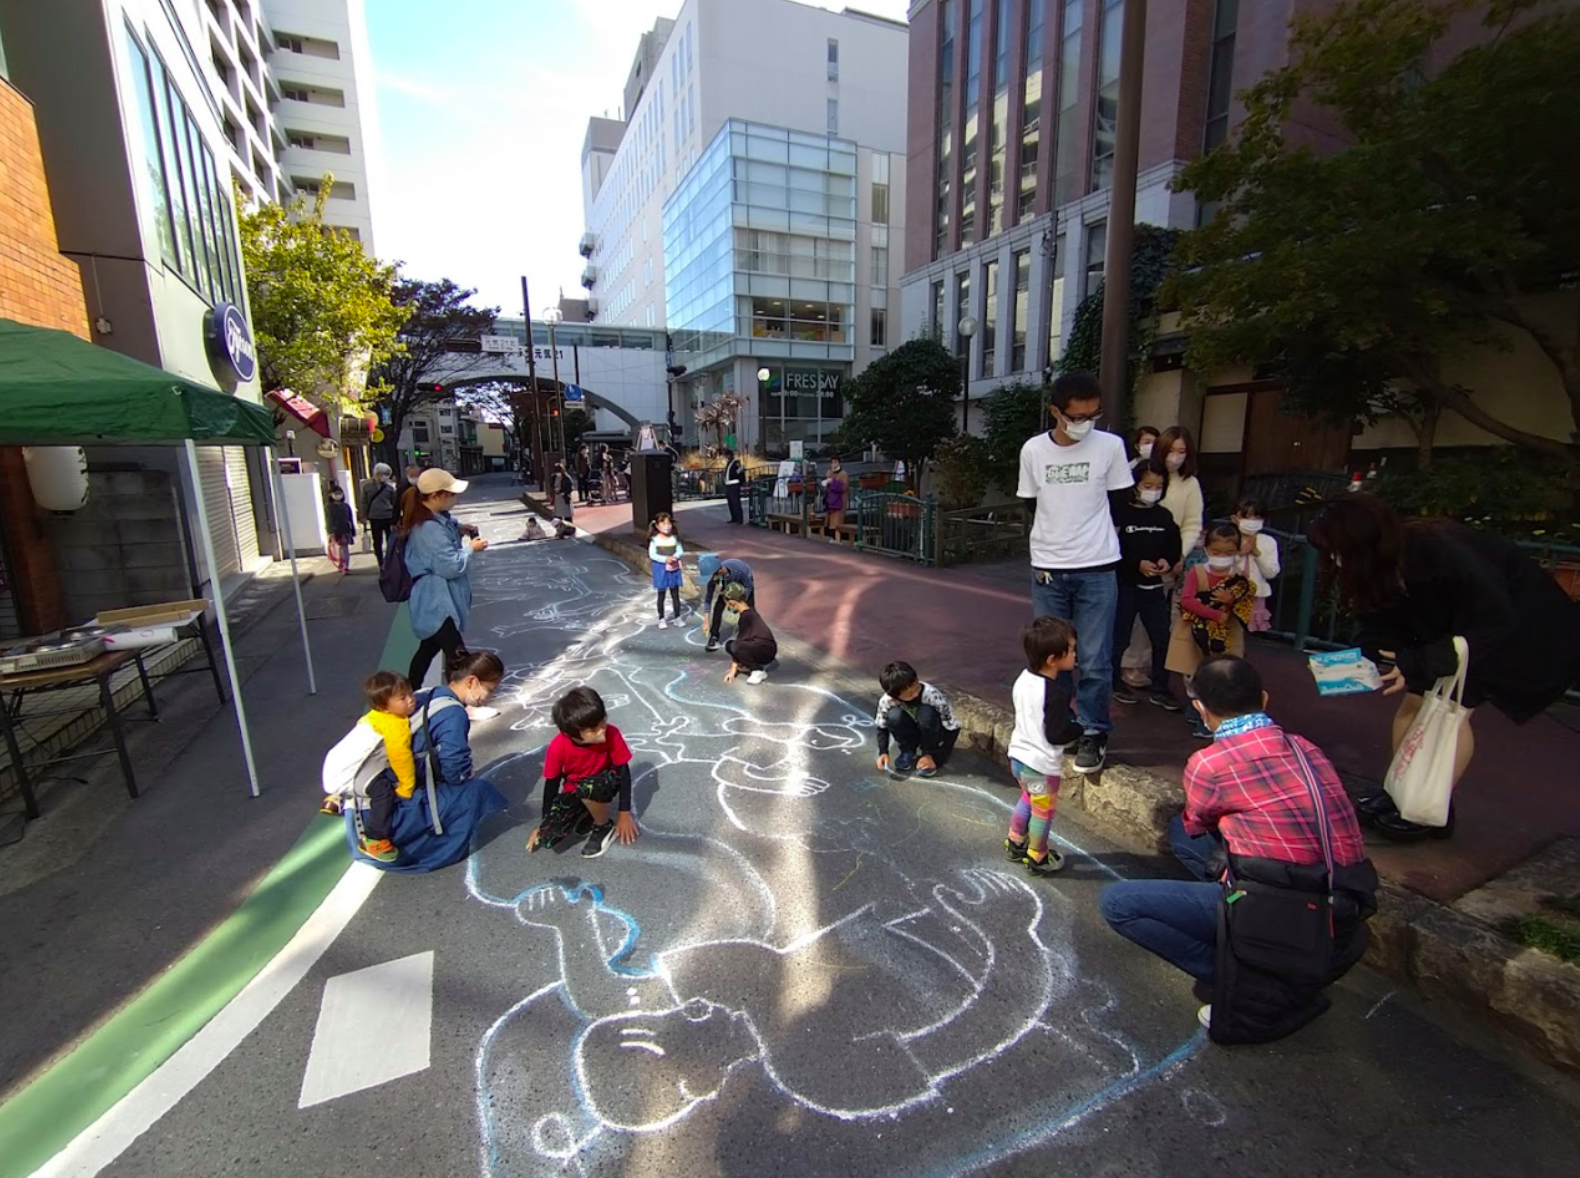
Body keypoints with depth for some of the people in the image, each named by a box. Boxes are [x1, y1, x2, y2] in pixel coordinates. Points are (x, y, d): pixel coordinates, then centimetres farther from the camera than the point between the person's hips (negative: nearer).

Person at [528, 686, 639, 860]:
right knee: (546, 837, -20)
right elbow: (552, 783, -8)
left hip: (605, 782, -2)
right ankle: (586, 815, 9)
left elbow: (623, 771, -15)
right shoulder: (558, 747, -25)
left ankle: (605, 827, -8)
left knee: (587, 788, -38)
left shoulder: (612, 735, -27)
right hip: (573, 792, 2)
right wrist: (544, 822, 2)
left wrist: (624, 814, -12)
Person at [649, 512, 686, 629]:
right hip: (660, 569, -2)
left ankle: (677, 618, 22)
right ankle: (661, 619, 19)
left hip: (674, 569, 3)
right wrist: (665, 559, -25)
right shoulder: (655, 539, -10)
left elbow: (680, 551, -2)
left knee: (675, 594, 11)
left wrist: (675, 557, -23)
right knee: (661, 595, 8)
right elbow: (652, 554, -14)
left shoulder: (674, 538, -2)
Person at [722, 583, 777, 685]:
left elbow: (741, 640, -17)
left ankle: (759, 671, -12)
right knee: (730, 644, 10)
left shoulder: (746, 616, -19)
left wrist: (734, 668, -13)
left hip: (767, 651, -10)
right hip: (759, 647, 10)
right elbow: (742, 639, 12)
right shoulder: (748, 612, 9)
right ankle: (758, 664, 9)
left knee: (735, 646, -29)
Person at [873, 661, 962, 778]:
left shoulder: (933, 696, -33)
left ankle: (929, 753, -10)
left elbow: (953, 729, -24)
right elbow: (882, 727, -5)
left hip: (937, 734, -2)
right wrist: (883, 752, -18)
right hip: (913, 733, 2)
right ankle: (908, 752, -3)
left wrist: (935, 757, -26)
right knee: (894, 716, -30)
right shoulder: (887, 701, -24)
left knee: (926, 713, -35)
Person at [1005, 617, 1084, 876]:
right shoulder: (1056, 692, -28)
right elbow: (1057, 735, -26)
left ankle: (1014, 844, 43)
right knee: (1043, 812, 14)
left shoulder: (1023, 678, -3)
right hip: (1042, 765, -8)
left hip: (1018, 756, 8)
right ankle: (1038, 859, 32)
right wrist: (1080, 727, -8)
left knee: (1027, 800, 29)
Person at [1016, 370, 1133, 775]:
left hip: (1097, 569, -1)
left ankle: (1093, 735, 16)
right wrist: (1047, 547, 8)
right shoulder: (1033, 450, 0)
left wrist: (1096, 540, 6)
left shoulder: (1111, 446, -3)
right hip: (1047, 569, 2)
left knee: (1095, 661, -1)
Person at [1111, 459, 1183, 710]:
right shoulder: (1120, 513, -11)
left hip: (1154, 586, 5)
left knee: (1162, 638, 6)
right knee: (1119, 637, 8)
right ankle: (1113, 681, 26)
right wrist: (1138, 564, -20)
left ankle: (1160, 688, 20)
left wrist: (1167, 561, -8)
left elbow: (1174, 548, 12)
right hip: (1125, 585, -4)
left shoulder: (1164, 516, 4)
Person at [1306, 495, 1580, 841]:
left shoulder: (1442, 553, -38)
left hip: (1517, 627, -7)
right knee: (1416, 700, 2)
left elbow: (1493, 626, -32)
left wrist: (1419, 665, -37)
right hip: (1451, 626, 7)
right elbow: (1380, 630, -11)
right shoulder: (1378, 568, -17)